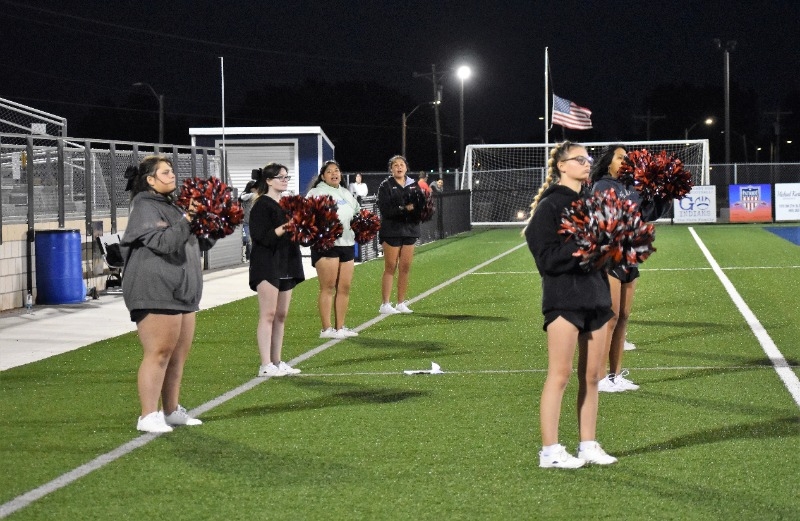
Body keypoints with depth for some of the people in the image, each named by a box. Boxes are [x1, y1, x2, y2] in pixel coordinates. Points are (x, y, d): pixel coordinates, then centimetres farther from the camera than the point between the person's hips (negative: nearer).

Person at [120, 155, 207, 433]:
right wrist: (187, 221, -24)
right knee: (159, 353, -10)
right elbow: (164, 242, -20)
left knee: (179, 354, 11)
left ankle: (172, 411, 20)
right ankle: (148, 416, -8)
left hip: (181, 293, 9)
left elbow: (197, 243, 27)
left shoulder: (171, 207, 21)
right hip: (156, 293, -9)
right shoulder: (145, 208, -7)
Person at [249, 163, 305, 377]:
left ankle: (277, 362, 14)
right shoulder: (262, 205, -9)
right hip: (267, 265, -8)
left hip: (286, 266, 8)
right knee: (268, 314, -9)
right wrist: (285, 228, -23)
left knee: (281, 315, 9)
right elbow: (262, 236, -17)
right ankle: (265, 365, -10)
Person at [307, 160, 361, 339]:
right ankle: (326, 329, -5)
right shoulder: (316, 193, -1)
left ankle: (340, 327, 14)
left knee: (345, 287, 7)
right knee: (328, 287, -7)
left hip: (347, 244, 7)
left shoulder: (346, 194, 22)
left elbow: (357, 213, 34)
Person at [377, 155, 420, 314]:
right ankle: (385, 304, -1)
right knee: (390, 268, -4)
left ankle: (401, 303, 12)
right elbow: (385, 209, -13)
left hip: (410, 230, 5)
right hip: (391, 231, -5)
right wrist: (404, 208, -21)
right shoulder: (386, 186, -2)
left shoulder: (413, 185, 13)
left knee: (405, 267, 5)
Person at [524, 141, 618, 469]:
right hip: (564, 297, -7)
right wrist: (582, 247, -20)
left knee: (591, 376, 9)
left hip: (595, 295, 7)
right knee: (560, 374, -5)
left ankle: (588, 445, 16)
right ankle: (549, 451, -1)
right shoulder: (549, 206, -7)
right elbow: (547, 257, -13)